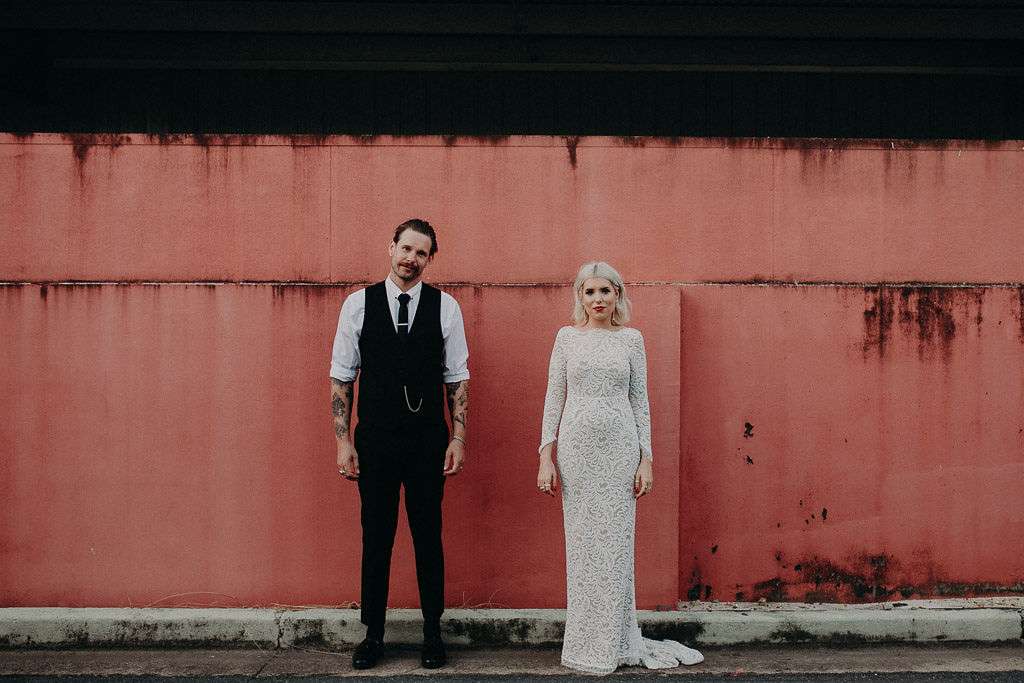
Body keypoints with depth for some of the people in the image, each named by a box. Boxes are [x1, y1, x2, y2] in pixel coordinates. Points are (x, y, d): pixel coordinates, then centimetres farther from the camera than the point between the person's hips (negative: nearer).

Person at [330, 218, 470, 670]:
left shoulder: (445, 307, 0)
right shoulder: (359, 304, 0)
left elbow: (457, 378, 3)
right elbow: (342, 376, 2)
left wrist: (458, 437, -3)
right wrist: (343, 440, -3)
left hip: (428, 441, 0)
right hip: (375, 440, 0)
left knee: (428, 537, 8)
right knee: (375, 538, 8)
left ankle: (432, 633, 22)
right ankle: (373, 635, 23)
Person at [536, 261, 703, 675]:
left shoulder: (631, 339, 7)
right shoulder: (567, 337, 6)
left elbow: (640, 400, 6)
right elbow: (554, 398, 5)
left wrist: (646, 459, 0)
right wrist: (546, 458, -2)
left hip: (620, 448, 0)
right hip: (576, 447, 0)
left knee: (616, 543, 2)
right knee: (581, 544, 4)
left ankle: (616, 644, 15)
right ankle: (586, 645, 16)